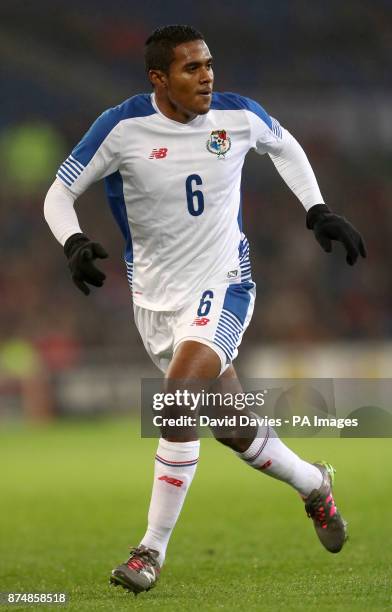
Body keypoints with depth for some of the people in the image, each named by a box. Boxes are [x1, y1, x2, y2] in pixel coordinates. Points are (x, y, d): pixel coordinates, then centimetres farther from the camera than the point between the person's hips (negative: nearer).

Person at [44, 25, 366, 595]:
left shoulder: (238, 115, -7)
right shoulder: (122, 127, -12)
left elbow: (285, 146, 16)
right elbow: (59, 194, -5)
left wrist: (318, 211, 8)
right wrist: (74, 242, -25)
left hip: (222, 287, -1)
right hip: (156, 297, 1)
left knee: (179, 397, -25)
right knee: (236, 431, 8)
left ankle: (153, 550, -16)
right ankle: (314, 485, 39)